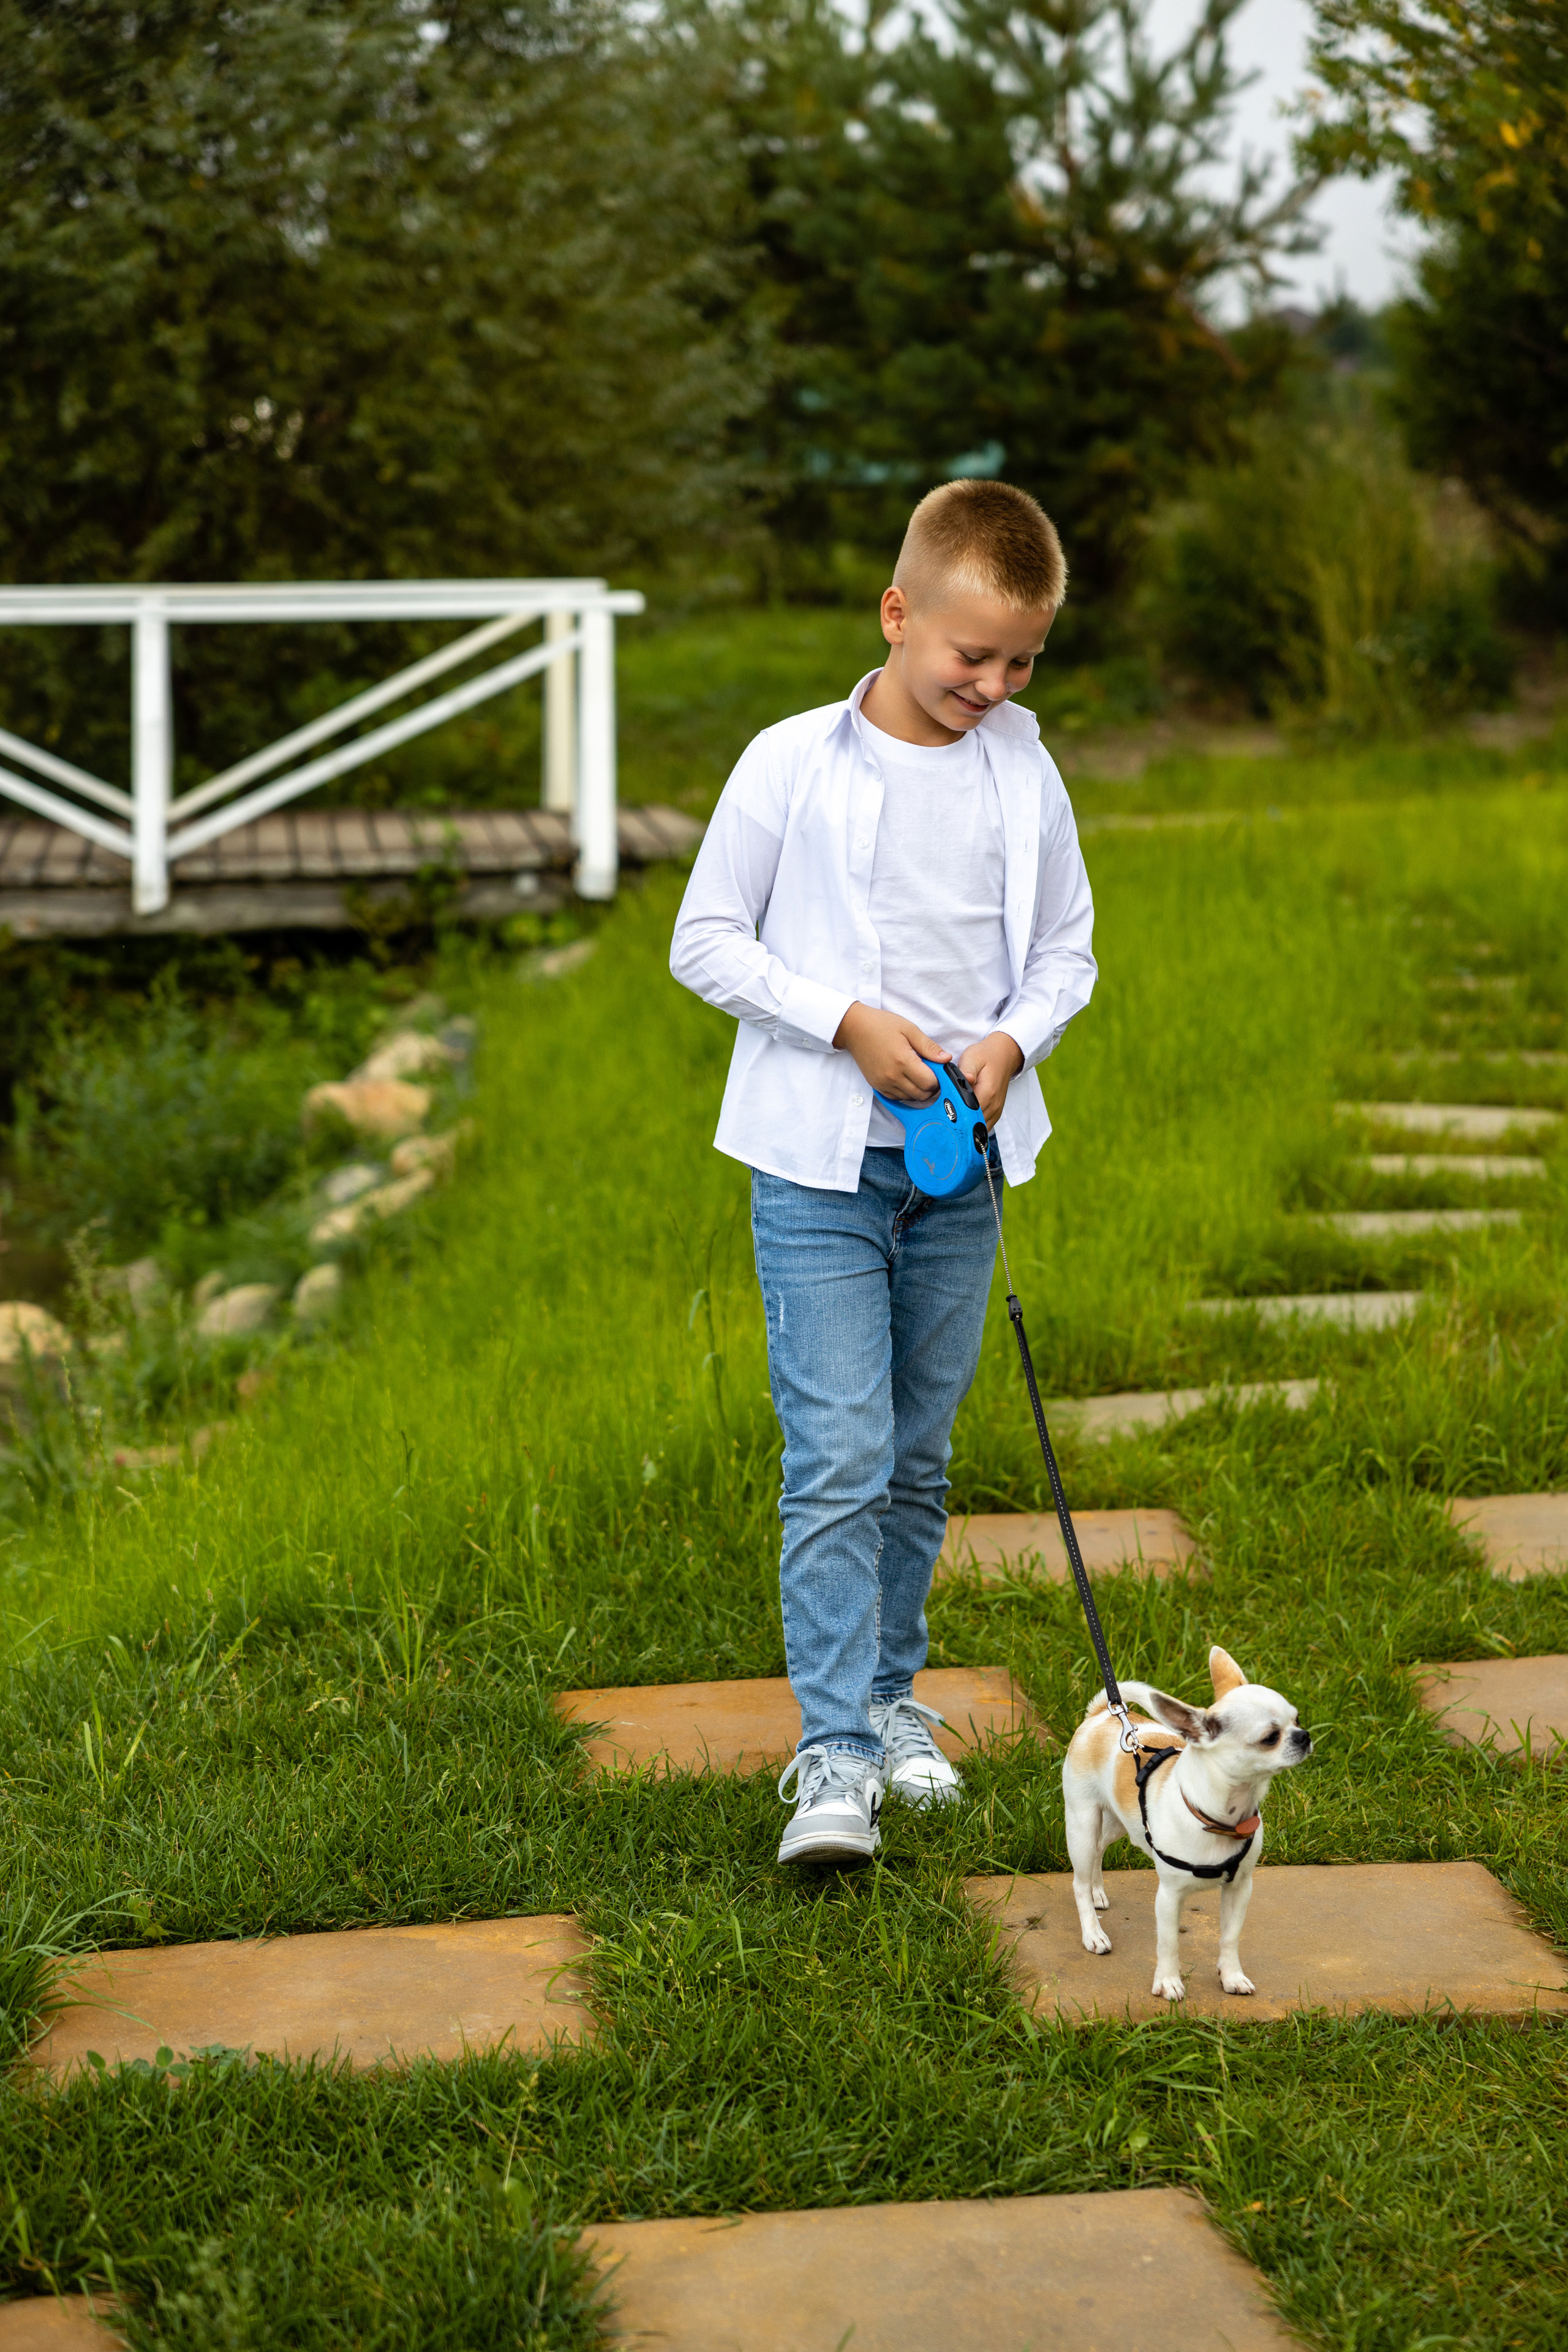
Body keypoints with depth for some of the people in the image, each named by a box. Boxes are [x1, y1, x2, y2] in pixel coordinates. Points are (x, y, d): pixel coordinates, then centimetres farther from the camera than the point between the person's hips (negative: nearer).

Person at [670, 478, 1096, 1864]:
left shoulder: (1024, 772, 3)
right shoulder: (792, 766, -8)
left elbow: (1068, 948, 12)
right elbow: (706, 942, -3)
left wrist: (1012, 1040, -8)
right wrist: (849, 1021, -14)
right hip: (821, 1163, -4)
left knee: (919, 1460, 13)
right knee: (837, 1460, -10)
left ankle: (890, 1691, 29)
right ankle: (836, 1753, -8)